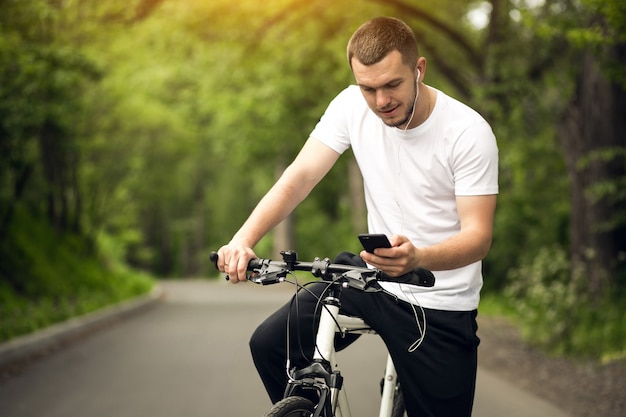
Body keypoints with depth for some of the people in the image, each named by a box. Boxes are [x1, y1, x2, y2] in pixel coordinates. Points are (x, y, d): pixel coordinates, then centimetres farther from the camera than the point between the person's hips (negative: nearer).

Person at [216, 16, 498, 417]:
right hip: (373, 277, 4)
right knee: (270, 343, -9)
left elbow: (479, 235, -22)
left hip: (441, 306, -4)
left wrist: (417, 258, -43)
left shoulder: (468, 132, -19)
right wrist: (243, 239, -27)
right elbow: (299, 177, -10)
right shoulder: (352, 106, -8)